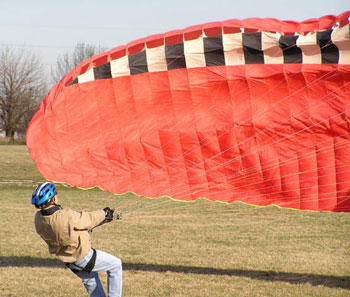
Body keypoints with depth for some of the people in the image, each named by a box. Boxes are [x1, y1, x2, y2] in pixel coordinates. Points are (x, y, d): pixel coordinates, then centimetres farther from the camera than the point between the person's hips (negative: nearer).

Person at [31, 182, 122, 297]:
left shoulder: (39, 218, -12)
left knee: (89, 278, 33)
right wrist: (104, 213, 5)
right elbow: (88, 219, -16)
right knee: (116, 264, 12)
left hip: (66, 259, 8)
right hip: (83, 257, -8)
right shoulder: (66, 216, -35)